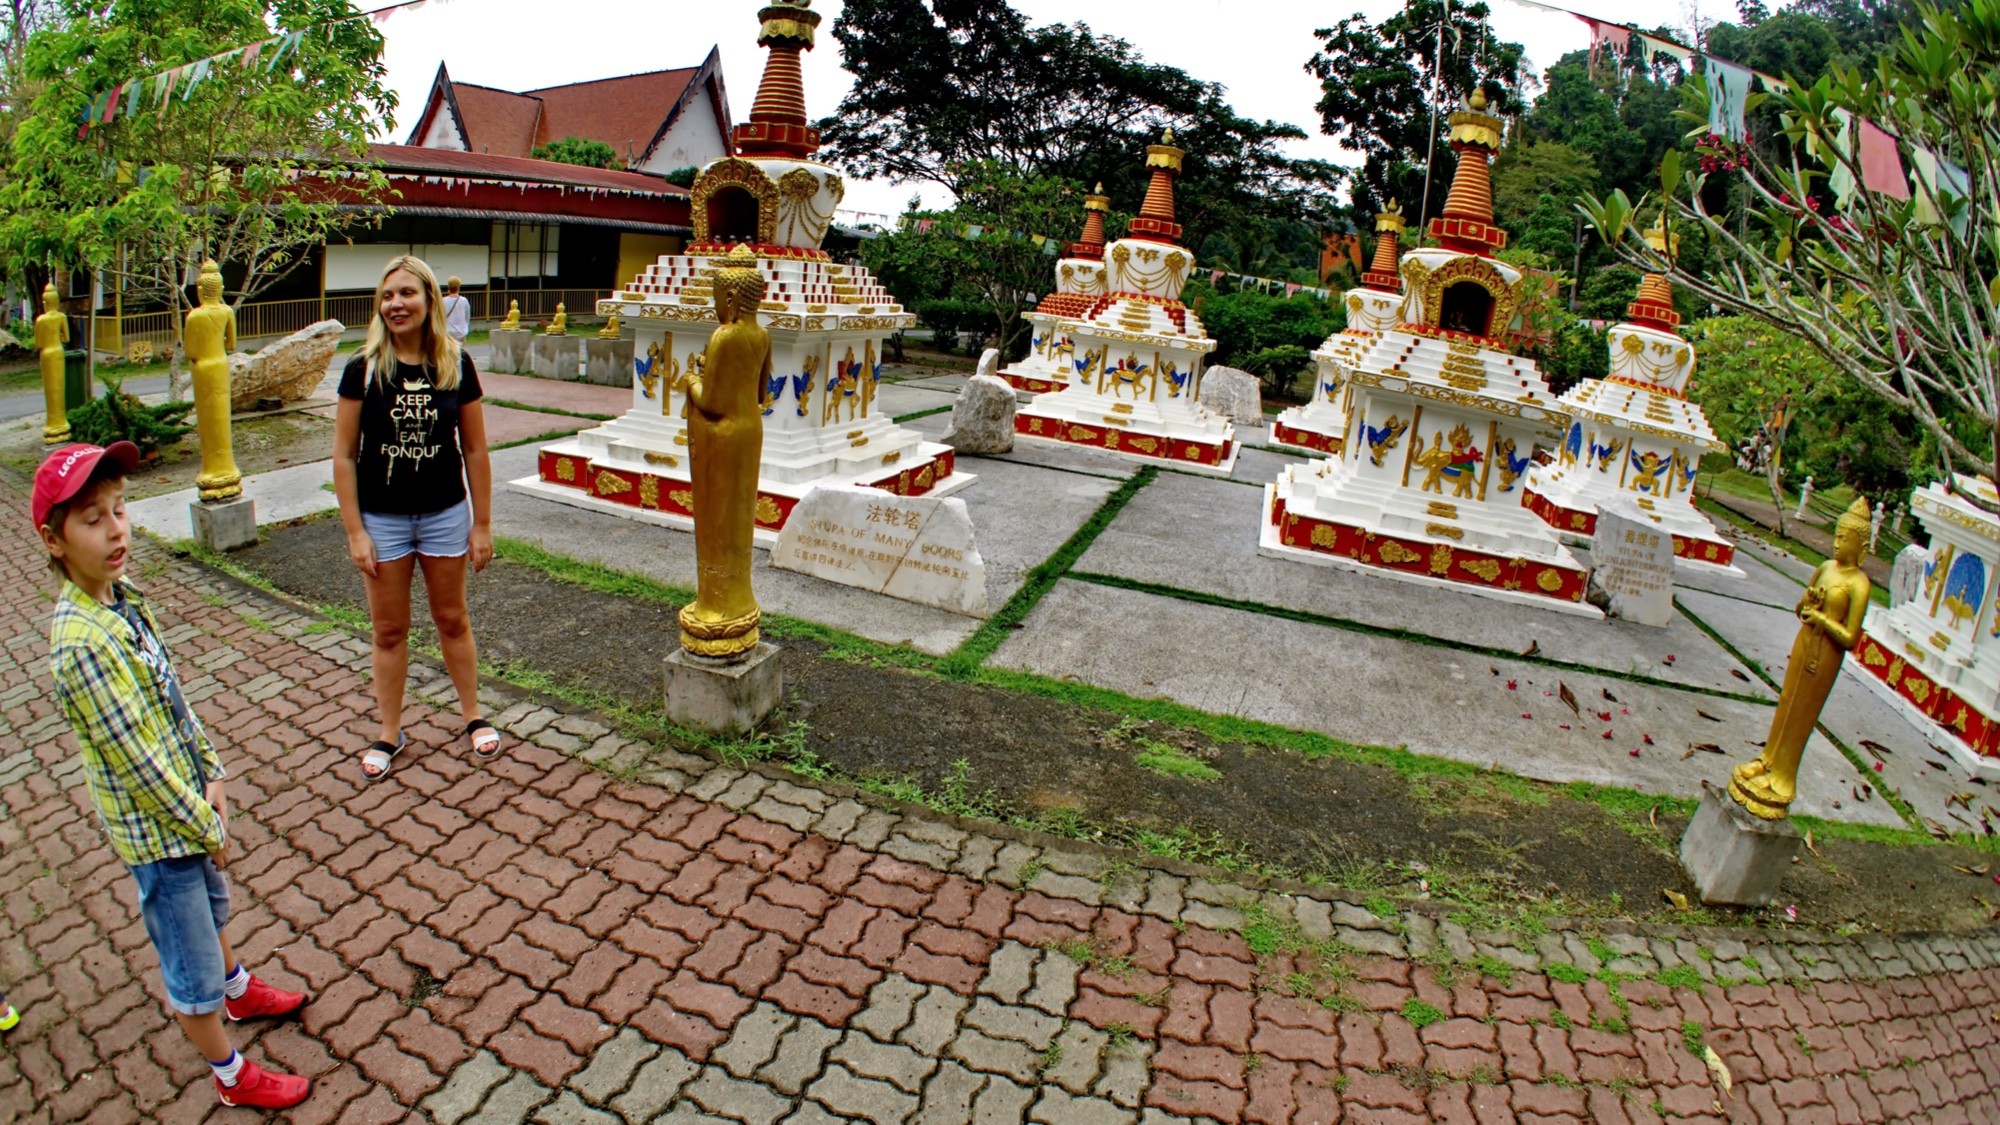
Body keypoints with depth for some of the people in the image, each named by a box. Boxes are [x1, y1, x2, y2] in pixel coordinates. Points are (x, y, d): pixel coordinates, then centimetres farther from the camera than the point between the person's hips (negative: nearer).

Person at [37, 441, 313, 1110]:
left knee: (209, 908, 32)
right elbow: (138, 763, -26)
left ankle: (239, 991, 57)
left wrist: (212, 775, 1)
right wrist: (207, 828, -15)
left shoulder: (120, 598, -4)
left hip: (188, 800, 9)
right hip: (157, 827, -9)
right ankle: (232, 1078, 30)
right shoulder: (83, 643, -31)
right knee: (192, 968, 11)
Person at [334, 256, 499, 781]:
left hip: (445, 513, 0)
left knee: (451, 620, 14)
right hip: (382, 518, 0)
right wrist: (355, 532, -8)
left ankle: (473, 716, 30)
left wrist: (482, 524, 0)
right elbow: (344, 455, -4)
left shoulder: (455, 364, -5)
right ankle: (389, 733, 26)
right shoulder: (364, 369, -7)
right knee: (389, 630, 11)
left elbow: (475, 450, 0)